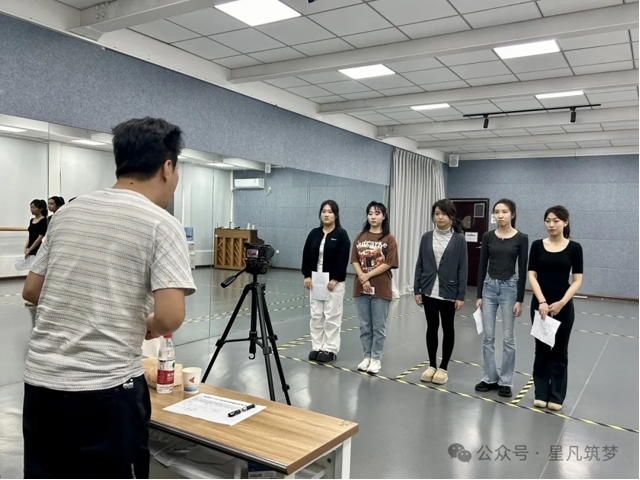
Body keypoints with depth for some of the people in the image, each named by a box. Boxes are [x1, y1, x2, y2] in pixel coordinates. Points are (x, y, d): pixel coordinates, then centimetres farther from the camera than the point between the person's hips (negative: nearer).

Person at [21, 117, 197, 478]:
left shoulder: (68, 212, 7)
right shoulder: (161, 224, -11)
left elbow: (32, 291, 15)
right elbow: (171, 317, -20)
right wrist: (150, 327, 1)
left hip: (40, 381, 6)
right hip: (106, 389, -6)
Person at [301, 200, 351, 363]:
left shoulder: (341, 234, -6)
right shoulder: (314, 233, 8)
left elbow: (343, 259, -11)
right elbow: (306, 256, 8)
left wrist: (335, 279, -16)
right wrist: (307, 276, -1)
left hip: (334, 281, -5)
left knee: (332, 316, 0)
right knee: (316, 315, 9)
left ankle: (330, 349, 9)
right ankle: (317, 347, 19)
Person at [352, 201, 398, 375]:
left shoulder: (389, 238, -3)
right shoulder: (360, 237, 8)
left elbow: (388, 263, -10)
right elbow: (354, 260, 3)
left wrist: (368, 275, -14)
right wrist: (362, 278, -12)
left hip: (381, 289, -3)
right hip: (361, 287, 4)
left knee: (378, 327, 4)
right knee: (365, 326, 11)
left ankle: (376, 359, 15)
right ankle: (367, 356, 23)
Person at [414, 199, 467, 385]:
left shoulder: (459, 239, -5)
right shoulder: (426, 237, 3)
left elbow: (462, 269, -5)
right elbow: (419, 265, 5)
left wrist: (461, 295, -8)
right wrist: (417, 290, 0)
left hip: (449, 292, -2)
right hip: (429, 291, 3)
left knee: (447, 328, 9)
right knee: (432, 327, 11)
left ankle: (443, 368, 21)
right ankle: (432, 365, 24)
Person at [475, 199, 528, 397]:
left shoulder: (521, 238, -6)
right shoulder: (488, 236, 3)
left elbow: (523, 270, -6)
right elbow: (482, 266, 4)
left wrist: (520, 300, -9)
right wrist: (479, 295, 2)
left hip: (509, 288, -3)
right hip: (489, 287, 3)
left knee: (508, 338, 4)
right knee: (487, 336, 7)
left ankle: (505, 381, 17)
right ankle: (490, 378, 20)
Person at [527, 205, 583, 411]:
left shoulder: (574, 247, -3)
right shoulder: (537, 245, 0)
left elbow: (577, 280, -5)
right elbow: (532, 275, -4)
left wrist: (561, 302, -16)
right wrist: (542, 302, -16)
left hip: (563, 305, -1)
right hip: (540, 303, 1)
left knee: (559, 351, 9)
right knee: (541, 349, 10)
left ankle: (556, 396, 21)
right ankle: (541, 393, 21)